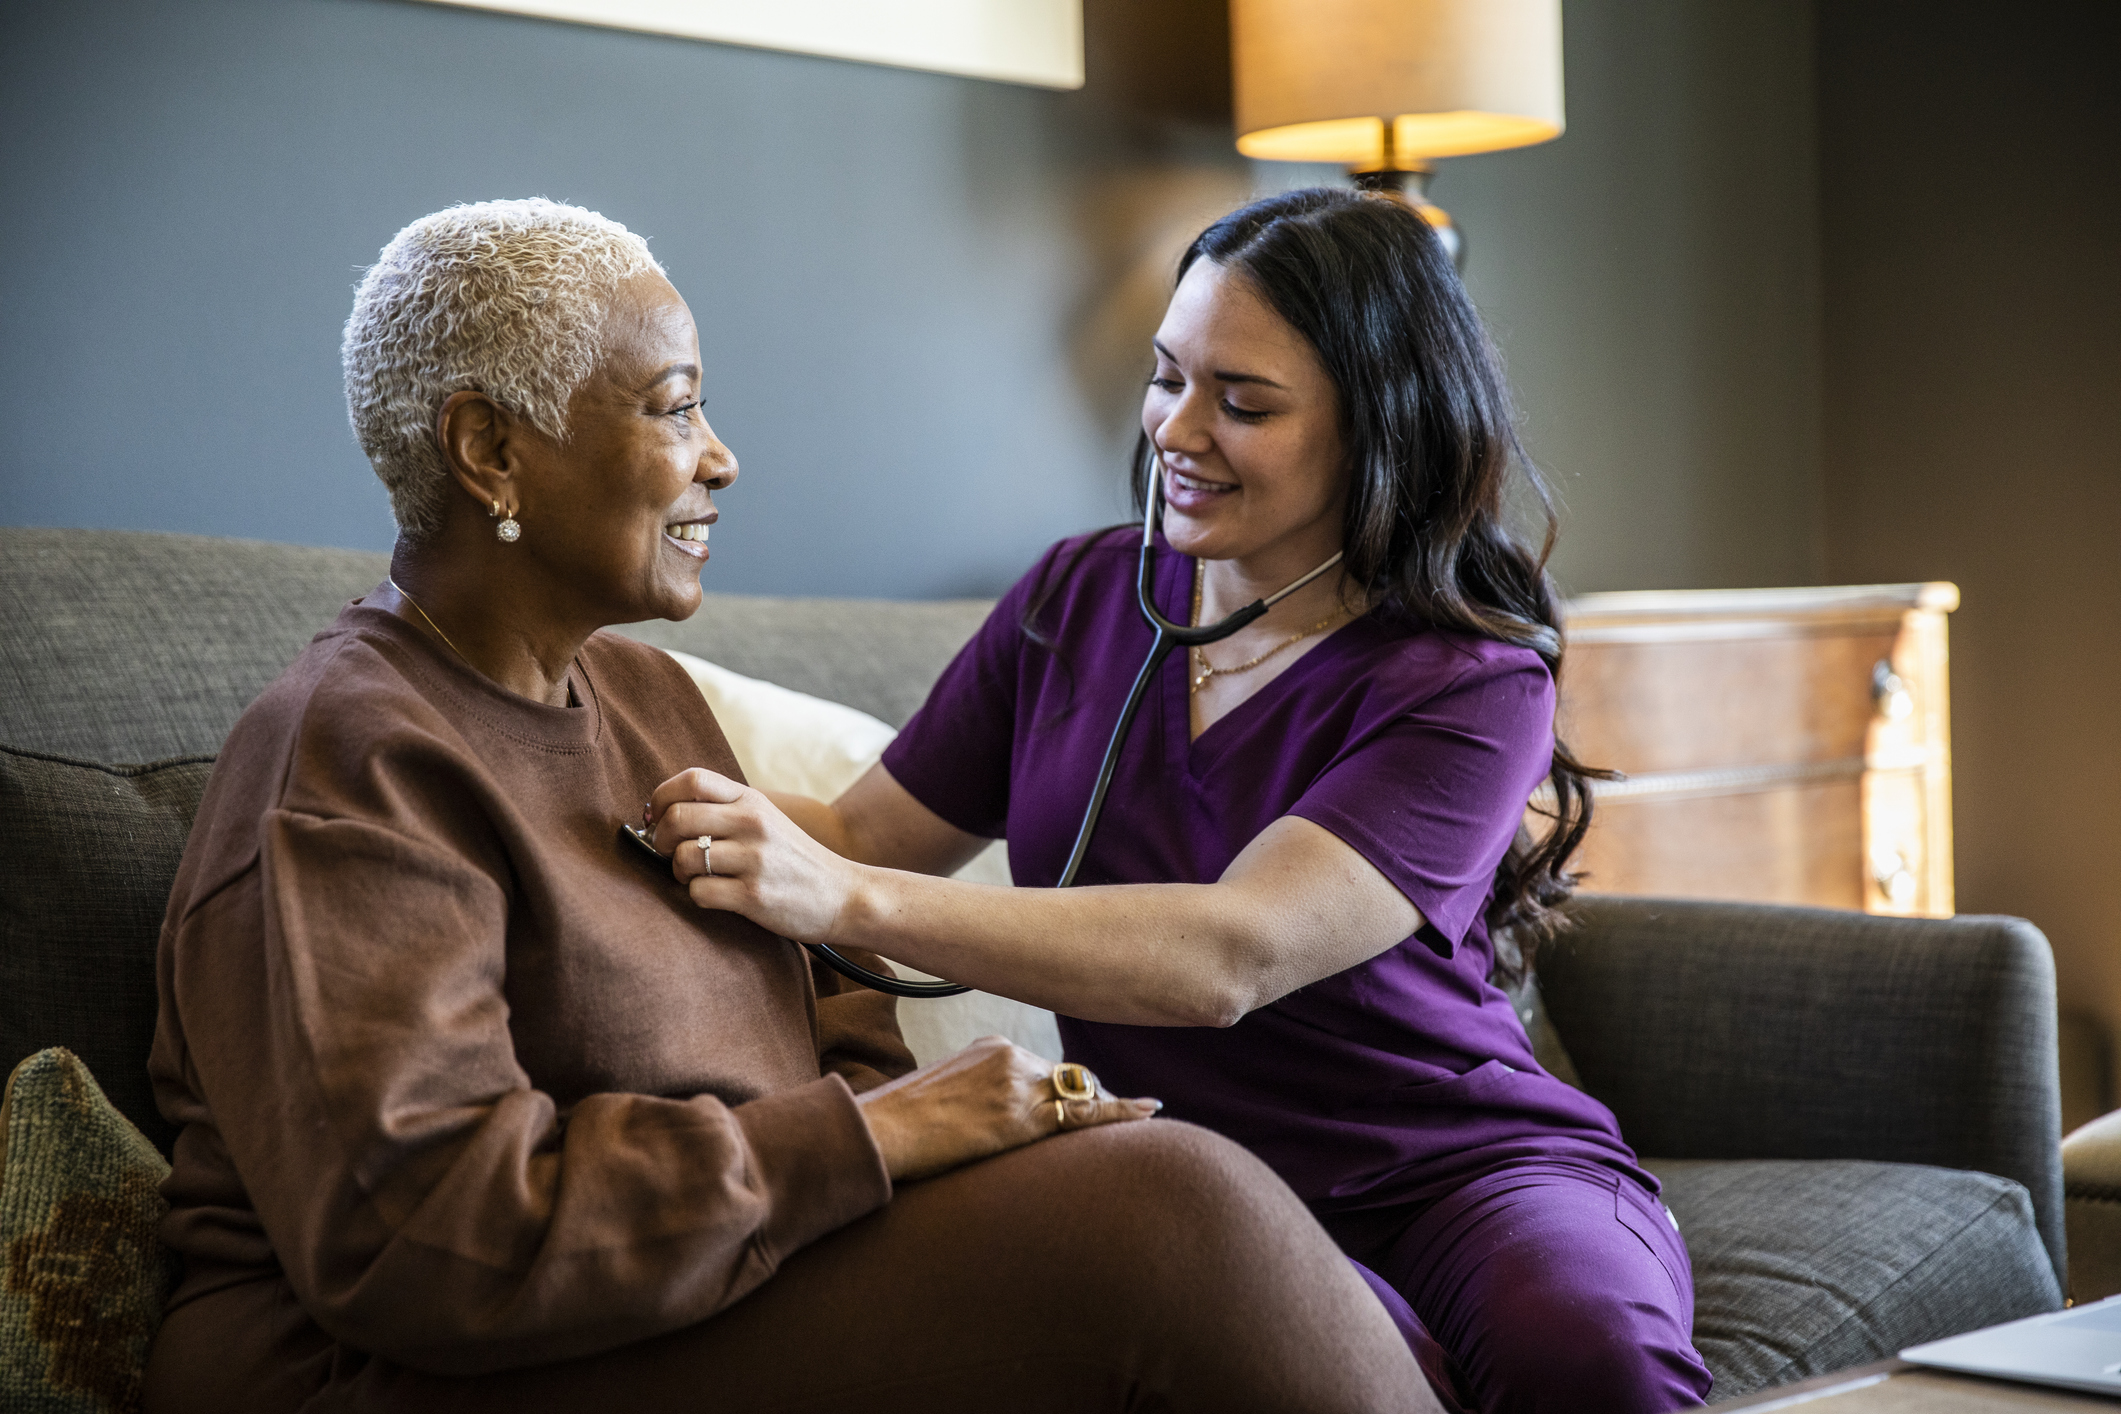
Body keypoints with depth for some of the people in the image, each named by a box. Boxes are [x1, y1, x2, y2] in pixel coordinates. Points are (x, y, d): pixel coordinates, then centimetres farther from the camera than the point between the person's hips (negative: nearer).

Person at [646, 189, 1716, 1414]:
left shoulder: (1470, 683, -12)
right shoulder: (1081, 598, 6)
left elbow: (1229, 960, -26)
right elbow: (865, 836, 12)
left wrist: (850, 902, -34)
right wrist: (681, 809, -9)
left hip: (1470, 1171, -2)